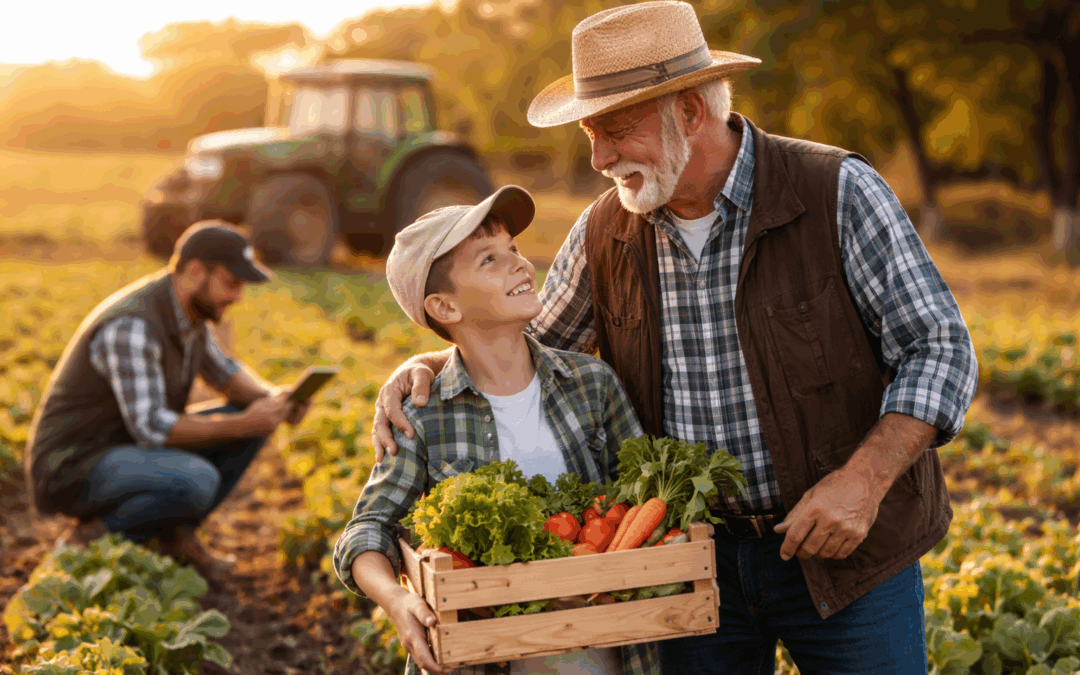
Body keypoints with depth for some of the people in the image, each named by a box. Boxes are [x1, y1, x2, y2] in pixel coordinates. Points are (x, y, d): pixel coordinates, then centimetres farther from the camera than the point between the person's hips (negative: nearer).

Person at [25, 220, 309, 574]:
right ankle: (93, 538, -10)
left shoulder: (185, 306, 1)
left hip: (128, 450, 9)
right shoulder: (131, 327, -28)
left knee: (255, 419, 2)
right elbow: (150, 428, -30)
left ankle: (177, 531, 5)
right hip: (73, 470, -9)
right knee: (197, 483, -35)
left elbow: (223, 373, 14)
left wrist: (273, 397, -7)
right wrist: (243, 425, -28)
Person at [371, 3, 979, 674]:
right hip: (697, 555, 3)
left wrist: (865, 478, -23)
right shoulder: (607, 230, -1)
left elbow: (942, 349, -11)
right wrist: (430, 364, -5)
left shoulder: (836, 193, -14)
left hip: (847, 549, -3)